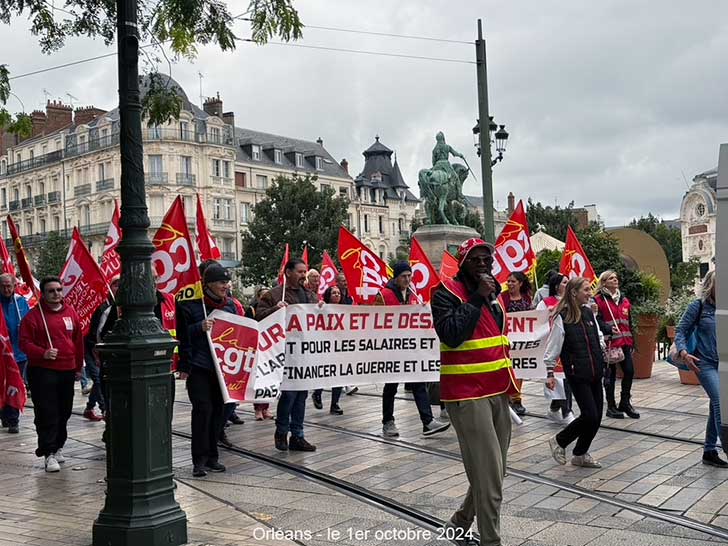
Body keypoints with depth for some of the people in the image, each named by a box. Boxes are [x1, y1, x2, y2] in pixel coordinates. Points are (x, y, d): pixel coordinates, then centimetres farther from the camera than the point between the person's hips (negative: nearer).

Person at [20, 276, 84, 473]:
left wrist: (78, 366, 16)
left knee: (64, 412, 12)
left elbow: (78, 340, 16)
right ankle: (49, 454, -4)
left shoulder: (71, 312, 10)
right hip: (43, 371, -5)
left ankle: (58, 447, 26)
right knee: (47, 414, -7)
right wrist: (43, 353, -22)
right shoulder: (34, 315, -4)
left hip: (67, 370, 5)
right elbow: (25, 342, -6)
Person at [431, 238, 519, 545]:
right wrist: (478, 298, -19)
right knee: (489, 476, -9)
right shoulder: (447, 292, -8)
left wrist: (511, 381, 21)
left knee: (491, 472, 14)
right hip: (467, 394, -8)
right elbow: (451, 335, -23)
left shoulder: (494, 293, 16)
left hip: (497, 392, 8)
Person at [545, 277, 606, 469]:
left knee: (596, 416, 7)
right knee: (590, 415, -11)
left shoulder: (589, 312, 9)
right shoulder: (562, 317, -10)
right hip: (577, 374, -7)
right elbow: (553, 346, -9)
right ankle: (559, 441, 10)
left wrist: (603, 348, 4)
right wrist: (550, 373, -11)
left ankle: (580, 454, 23)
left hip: (595, 372, 7)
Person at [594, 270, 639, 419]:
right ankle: (611, 406, 14)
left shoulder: (624, 300, 16)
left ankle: (625, 403, 15)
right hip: (609, 342, -6)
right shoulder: (598, 300, -5)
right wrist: (609, 330, -25)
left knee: (629, 371, 0)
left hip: (624, 342, 6)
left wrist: (632, 341, 17)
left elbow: (629, 322, 19)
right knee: (611, 374, 2)